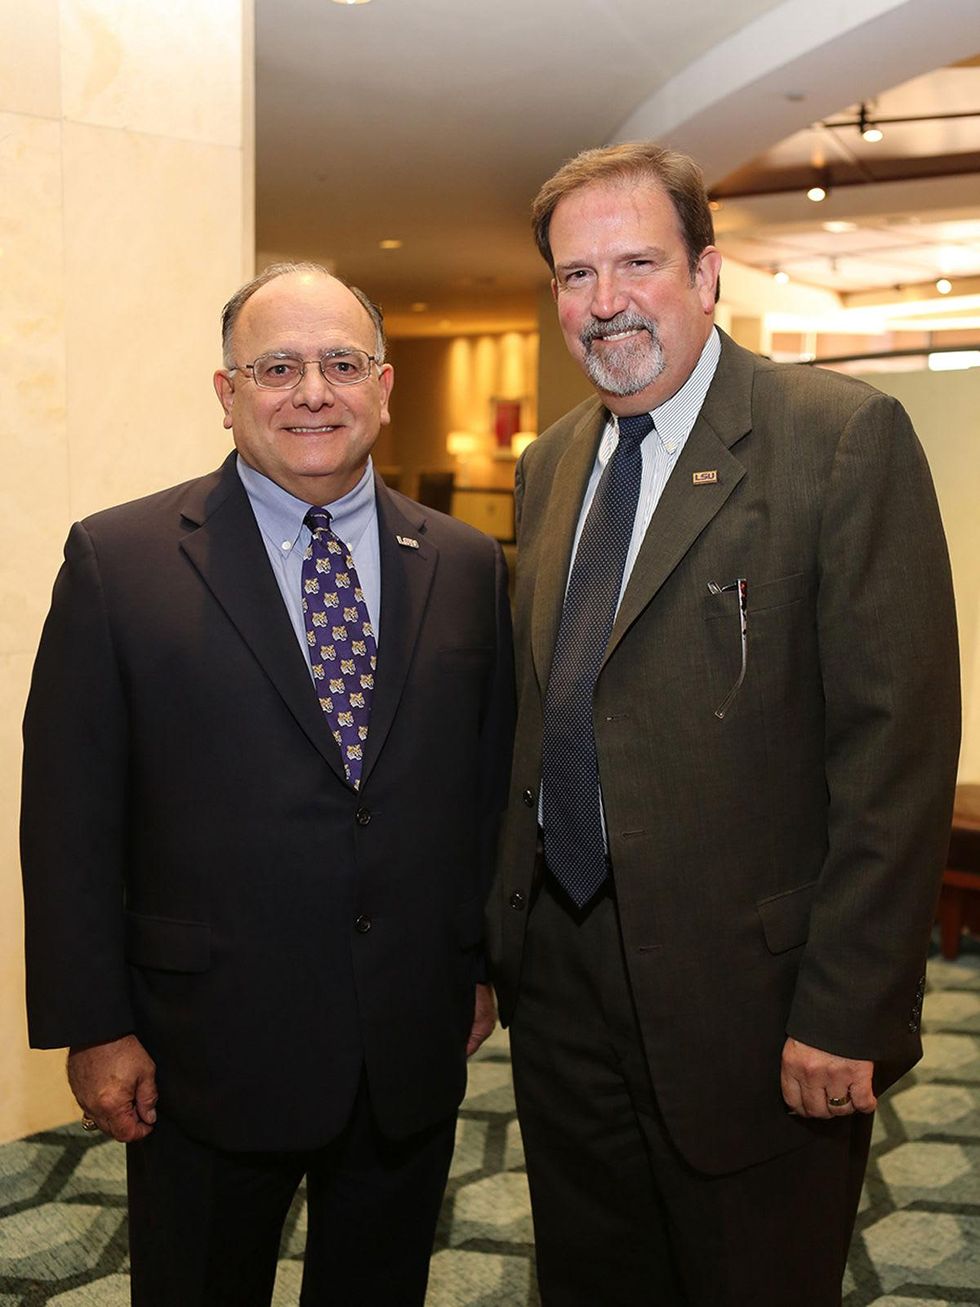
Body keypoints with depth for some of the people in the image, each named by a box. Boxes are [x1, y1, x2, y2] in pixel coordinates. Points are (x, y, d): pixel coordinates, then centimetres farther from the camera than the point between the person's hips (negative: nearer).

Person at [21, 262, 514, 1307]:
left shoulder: (466, 565, 2)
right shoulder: (117, 560, -7)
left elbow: (490, 782, 7)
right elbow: (69, 816, -7)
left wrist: (484, 966, 9)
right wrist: (92, 1027, -7)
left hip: (413, 1053, 3)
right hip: (207, 1056, -2)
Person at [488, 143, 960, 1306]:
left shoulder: (842, 437, -12)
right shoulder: (548, 466, 9)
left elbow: (897, 741, -16)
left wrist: (846, 1013, -18)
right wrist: (504, 930, 11)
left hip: (742, 992, -6)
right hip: (561, 977, 6)